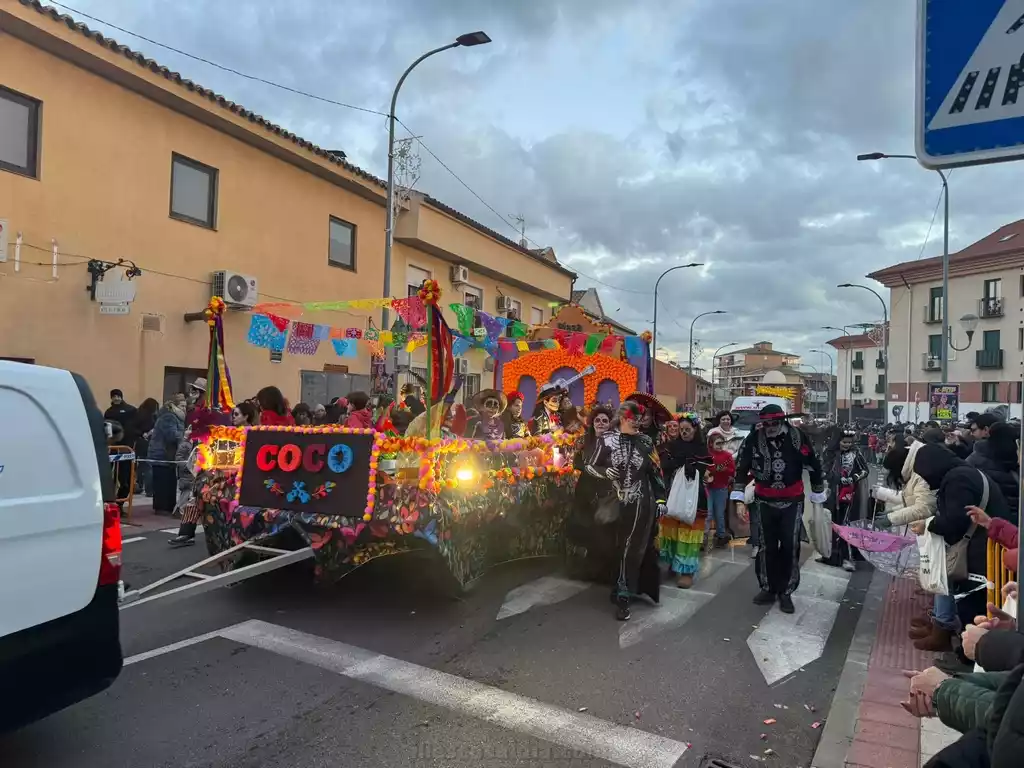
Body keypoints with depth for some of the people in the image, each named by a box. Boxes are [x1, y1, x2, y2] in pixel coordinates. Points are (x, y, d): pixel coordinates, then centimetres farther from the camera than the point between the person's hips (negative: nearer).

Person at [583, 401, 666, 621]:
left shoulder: (645, 442, 4)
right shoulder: (607, 439, -2)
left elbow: (656, 472, 9)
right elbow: (589, 466, 2)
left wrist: (661, 499, 3)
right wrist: (605, 471, -16)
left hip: (642, 503, 1)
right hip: (617, 503, 0)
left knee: (633, 549, -1)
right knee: (620, 548, 3)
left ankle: (623, 596, 3)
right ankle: (625, 588, 19)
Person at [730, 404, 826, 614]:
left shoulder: (797, 437, -13)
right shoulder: (753, 439, -11)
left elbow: (814, 465, -2)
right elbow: (741, 468, -6)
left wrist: (818, 495, 6)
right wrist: (738, 498, -10)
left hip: (792, 501, -1)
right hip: (764, 501, 1)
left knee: (790, 546, 0)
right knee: (767, 545, 9)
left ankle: (786, 592, 12)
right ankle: (768, 588, 23)